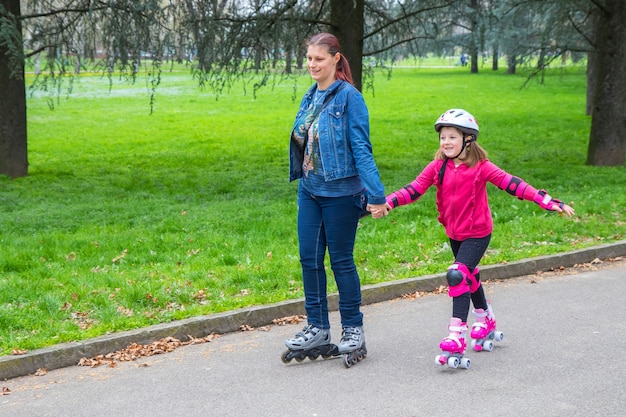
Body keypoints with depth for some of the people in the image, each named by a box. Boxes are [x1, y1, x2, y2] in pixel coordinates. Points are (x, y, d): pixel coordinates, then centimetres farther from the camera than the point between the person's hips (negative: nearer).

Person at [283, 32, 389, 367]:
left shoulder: (349, 97, -12)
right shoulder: (310, 97, 9)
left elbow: (361, 149, -16)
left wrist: (376, 195, -19)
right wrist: (302, 182, 15)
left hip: (340, 192, -7)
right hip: (309, 191, 7)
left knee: (341, 260, 2)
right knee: (309, 259, 8)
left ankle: (353, 330, 16)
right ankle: (317, 329, 19)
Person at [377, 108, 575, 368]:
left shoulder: (480, 167, -14)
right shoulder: (438, 167, -3)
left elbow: (512, 184, -16)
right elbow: (414, 189, -9)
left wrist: (548, 202, -22)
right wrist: (388, 202, -25)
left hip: (477, 234, -6)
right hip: (454, 234, 6)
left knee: (458, 275, -23)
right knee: (469, 277, 23)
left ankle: (456, 339, -25)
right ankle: (486, 322, 47)